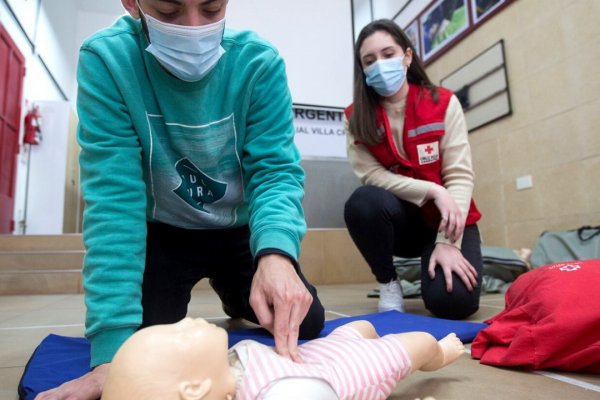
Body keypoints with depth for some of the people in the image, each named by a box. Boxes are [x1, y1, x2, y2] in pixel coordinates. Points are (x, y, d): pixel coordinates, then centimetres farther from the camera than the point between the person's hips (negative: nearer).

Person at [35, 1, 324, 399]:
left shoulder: (259, 62, -20)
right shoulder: (106, 60, -23)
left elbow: (276, 169, -22)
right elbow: (114, 196, -28)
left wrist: (276, 253, -45)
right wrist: (114, 340, -34)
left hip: (239, 229, 2)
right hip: (162, 232, -1)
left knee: (307, 326, 1)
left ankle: (234, 297, 34)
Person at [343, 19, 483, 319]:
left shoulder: (443, 103, -8)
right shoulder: (356, 117, -5)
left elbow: (460, 176, -13)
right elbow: (370, 174, -14)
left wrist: (447, 242, -24)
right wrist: (433, 191, -24)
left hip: (447, 220, -1)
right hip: (401, 219, 1)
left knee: (452, 300, -24)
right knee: (363, 202, -32)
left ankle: (433, 262, 14)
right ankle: (388, 283, -6)